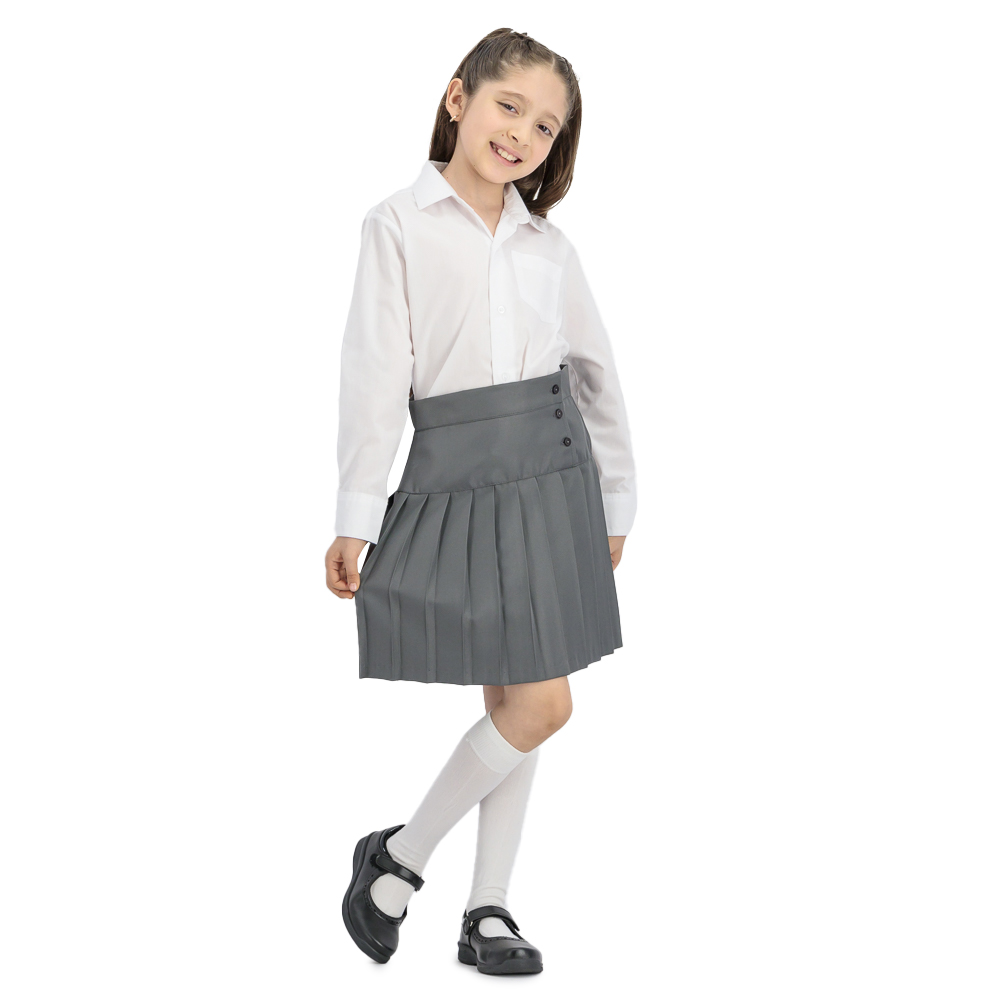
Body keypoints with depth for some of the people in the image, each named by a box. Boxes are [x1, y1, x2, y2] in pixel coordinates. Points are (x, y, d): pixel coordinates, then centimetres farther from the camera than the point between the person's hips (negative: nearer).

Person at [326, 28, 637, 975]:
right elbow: (374, 373, -7)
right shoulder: (398, 225, -2)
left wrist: (616, 500, 17)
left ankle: (486, 910, 22)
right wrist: (355, 516, -8)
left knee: (514, 703, 9)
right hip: (453, 478, -5)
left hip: (552, 478, 5)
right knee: (540, 705, -9)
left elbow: (597, 374, 16)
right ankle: (398, 855, 11)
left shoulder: (549, 245, 9)